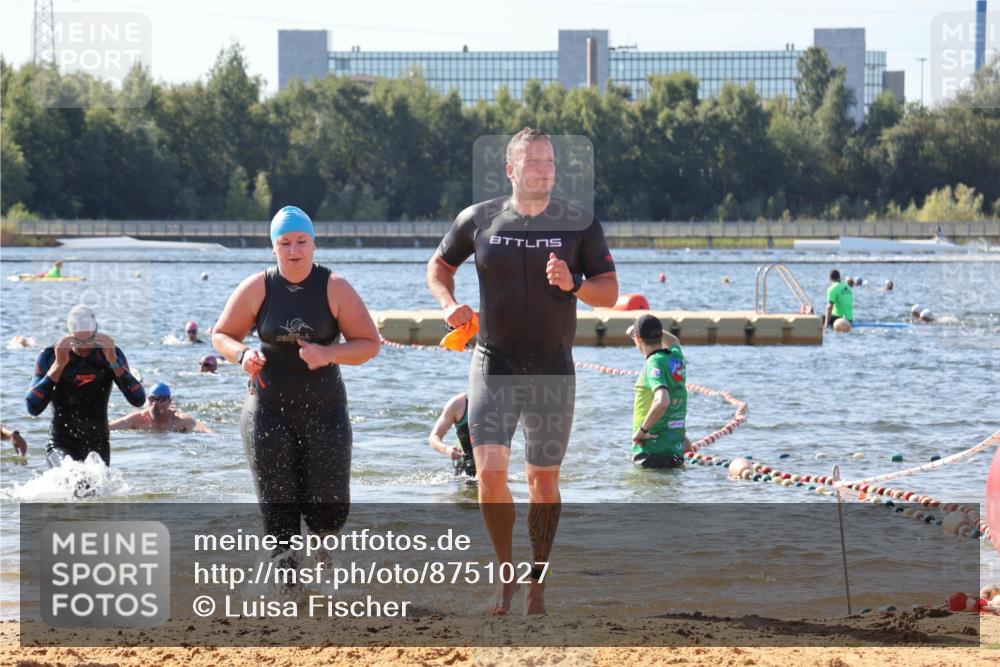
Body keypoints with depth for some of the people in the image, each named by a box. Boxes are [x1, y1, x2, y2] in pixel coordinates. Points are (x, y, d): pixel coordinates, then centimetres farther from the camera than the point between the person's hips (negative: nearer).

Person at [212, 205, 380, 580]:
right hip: (269, 410, 0)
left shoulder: (335, 289, -4)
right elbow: (221, 335, 9)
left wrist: (328, 353, -20)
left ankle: (321, 537, 34)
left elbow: (369, 344, -3)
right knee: (277, 506, -3)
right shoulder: (257, 289, -1)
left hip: (324, 409, 0)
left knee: (330, 511, -1)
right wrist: (242, 355, -13)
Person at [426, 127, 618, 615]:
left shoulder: (580, 224, -2)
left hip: (553, 372, 0)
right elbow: (439, 266, 15)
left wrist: (573, 284, -21)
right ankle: (505, 569, 8)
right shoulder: (478, 220, 0)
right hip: (494, 367, 0)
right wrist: (449, 304, -5)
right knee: (489, 473, -13)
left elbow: (609, 292, 0)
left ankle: (537, 584, 20)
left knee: (543, 481, 7)